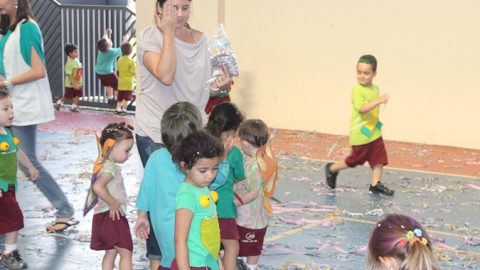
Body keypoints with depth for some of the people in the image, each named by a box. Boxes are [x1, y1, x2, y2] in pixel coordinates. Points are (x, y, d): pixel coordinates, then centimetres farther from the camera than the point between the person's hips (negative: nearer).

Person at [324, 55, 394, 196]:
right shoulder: (357, 90, -19)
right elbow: (362, 108, -34)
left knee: (380, 157, 3)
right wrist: (379, 101, -41)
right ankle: (332, 169, 27)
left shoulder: (375, 89, 7)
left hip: (374, 132, 7)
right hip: (360, 134, -7)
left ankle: (375, 183, 12)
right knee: (355, 159, 6)